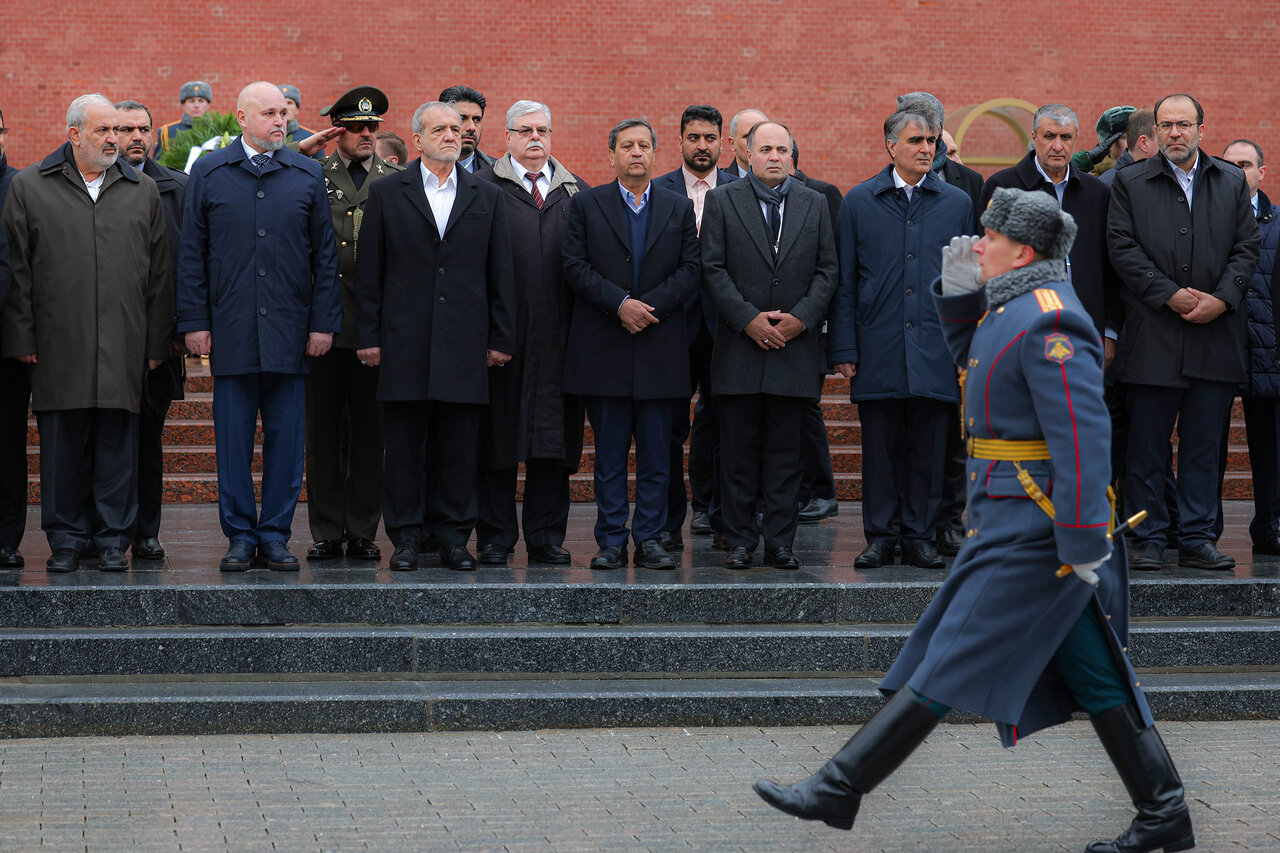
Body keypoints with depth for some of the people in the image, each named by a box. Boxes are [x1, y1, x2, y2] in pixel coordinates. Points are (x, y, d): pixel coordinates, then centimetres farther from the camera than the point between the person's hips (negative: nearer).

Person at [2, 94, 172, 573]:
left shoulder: (143, 192, 12)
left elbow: (159, 273, 11)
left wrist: (157, 343, 5)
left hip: (124, 348, 1)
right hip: (58, 347, -1)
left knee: (117, 444, 2)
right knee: (62, 445, 2)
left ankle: (114, 539, 10)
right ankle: (66, 541, 11)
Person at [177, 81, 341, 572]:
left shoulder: (307, 175, 8)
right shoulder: (208, 173, 6)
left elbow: (325, 255, 8)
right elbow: (192, 254, 5)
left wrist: (324, 323, 1)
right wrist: (194, 322, -2)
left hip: (290, 330, 1)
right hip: (230, 330, -1)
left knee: (286, 439, 2)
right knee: (233, 438, 2)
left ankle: (275, 536, 10)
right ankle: (240, 536, 10)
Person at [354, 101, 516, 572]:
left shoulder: (486, 197, 11)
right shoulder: (387, 193, 6)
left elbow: (500, 274, 10)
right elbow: (369, 271, 5)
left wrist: (501, 339, 4)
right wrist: (368, 337, -1)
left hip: (465, 340, 1)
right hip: (405, 340, -1)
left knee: (461, 448, 2)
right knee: (404, 445, 2)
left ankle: (454, 537, 10)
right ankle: (406, 537, 9)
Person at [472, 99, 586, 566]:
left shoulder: (576, 191, 14)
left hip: (559, 334, 3)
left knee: (554, 438, 4)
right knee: (498, 435, 0)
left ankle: (546, 537, 11)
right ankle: (495, 537, 8)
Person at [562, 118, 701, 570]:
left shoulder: (679, 207, 11)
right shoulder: (586, 205, 7)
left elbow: (690, 269, 3)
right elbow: (575, 266, -2)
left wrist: (650, 305, -11)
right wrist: (620, 303, -13)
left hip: (660, 346, 1)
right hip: (604, 347, -1)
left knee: (656, 452, 2)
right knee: (609, 453, 2)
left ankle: (649, 538, 8)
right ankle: (611, 541, 6)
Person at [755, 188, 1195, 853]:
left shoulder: (1048, 322, -18)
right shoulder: (1016, 305, 13)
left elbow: (1082, 436, -24)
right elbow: (975, 361, 32)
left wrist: (1083, 543, -25)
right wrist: (960, 293, 13)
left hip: (1028, 527, -10)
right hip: (1034, 524, 10)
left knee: (948, 660, -5)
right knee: (1093, 675, 11)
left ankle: (841, 789, 0)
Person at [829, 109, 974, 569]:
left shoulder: (957, 203, 7)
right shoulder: (859, 202, 4)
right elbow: (844, 283, 4)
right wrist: (843, 349, -2)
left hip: (934, 353, 1)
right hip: (878, 352, -1)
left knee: (928, 450, 3)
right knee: (880, 449, 3)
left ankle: (919, 538, 11)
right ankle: (881, 538, 12)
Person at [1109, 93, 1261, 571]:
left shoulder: (1232, 183, 12)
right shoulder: (1130, 183, 5)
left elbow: (1247, 247, 8)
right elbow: (1123, 247, -2)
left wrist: (1222, 299, -7)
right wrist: (1170, 295, -11)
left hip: (1217, 332, 2)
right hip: (1152, 333, -2)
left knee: (1204, 444, 4)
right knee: (1147, 445, 0)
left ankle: (1197, 540, 10)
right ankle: (1148, 540, 7)